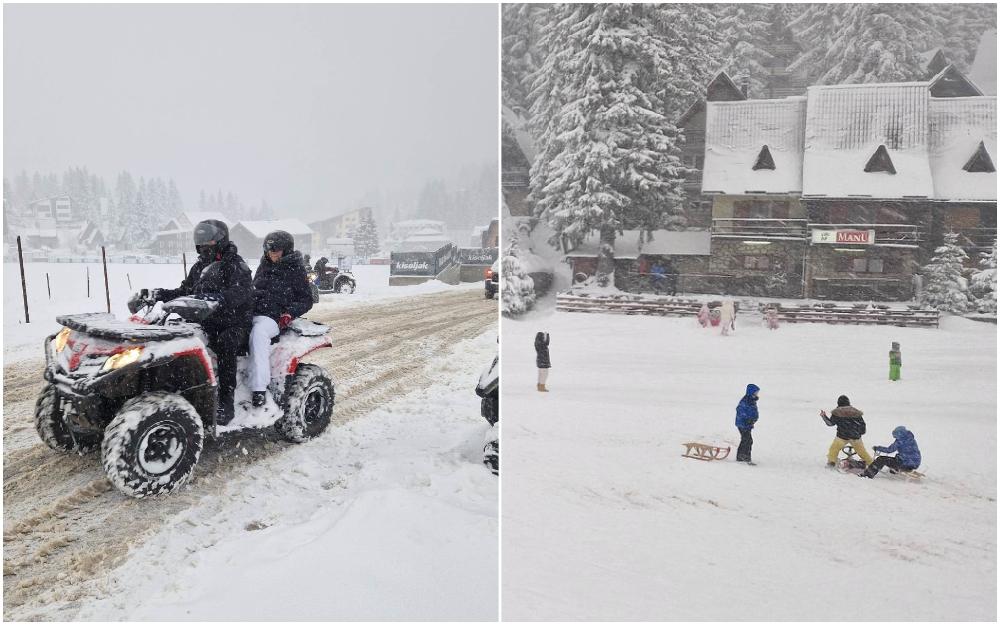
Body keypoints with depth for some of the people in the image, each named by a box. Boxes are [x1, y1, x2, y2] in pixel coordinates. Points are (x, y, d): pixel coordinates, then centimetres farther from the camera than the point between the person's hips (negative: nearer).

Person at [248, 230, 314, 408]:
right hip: (251, 313, 7)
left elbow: (306, 300, 3)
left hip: (273, 317, -7)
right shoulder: (264, 266, 22)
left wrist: (290, 313, -12)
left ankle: (259, 388, -41)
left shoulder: (295, 269, 5)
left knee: (258, 333, -36)